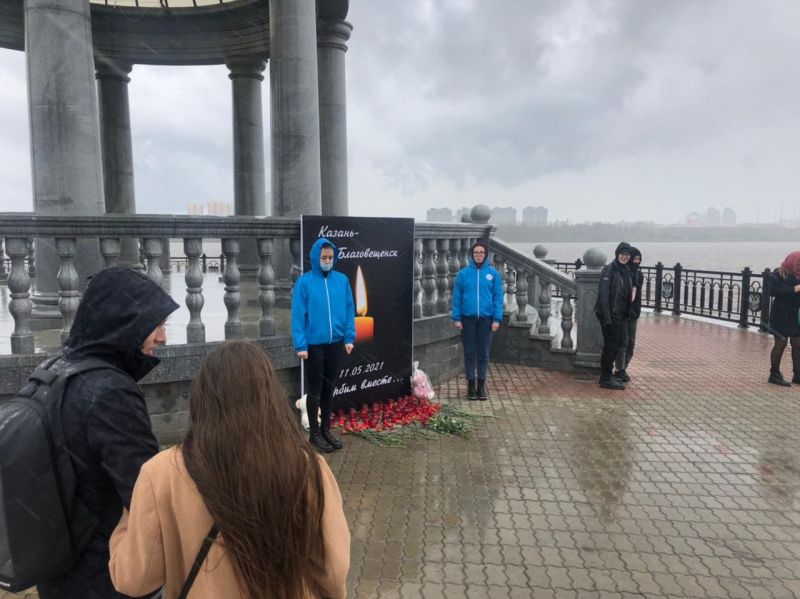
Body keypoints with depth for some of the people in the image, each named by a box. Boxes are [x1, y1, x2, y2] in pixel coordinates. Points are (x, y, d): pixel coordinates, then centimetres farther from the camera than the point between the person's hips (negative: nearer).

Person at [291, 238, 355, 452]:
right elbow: (298, 316, -10)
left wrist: (349, 338, -1)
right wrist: (301, 345, -14)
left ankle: (326, 429, 29)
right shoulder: (304, 282, -9)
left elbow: (349, 310, 5)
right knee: (315, 390, 7)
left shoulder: (342, 280, 1)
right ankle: (314, 433, 21)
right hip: (314, 344, -3)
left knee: (329, 388, 15)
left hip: (336, 343, 3)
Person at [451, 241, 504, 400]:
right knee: (469, 353, 7)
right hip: (468, 318, 0)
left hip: (486, 319, 0)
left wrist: (497, 319, -7)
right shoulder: (463, 273, -1)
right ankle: (471, 384, 18)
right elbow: (457, 297, 0)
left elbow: (498, 297, 0)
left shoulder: (493, 274, 1)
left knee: (483, 353, 8)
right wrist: (456, 318, -5)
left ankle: (482, 384, 21)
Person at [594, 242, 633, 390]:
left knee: (617, 344, 14)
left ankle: (607, 376, 25)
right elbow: (603, 293, -18)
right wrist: (606, 316, -21)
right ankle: (606, 379, 5)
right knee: (610, 345, -4)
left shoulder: (626, 271, 13)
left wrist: (627, 313, 13)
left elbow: (627, 293, 18)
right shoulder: (609, 269, -13)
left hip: (620, 314, 9)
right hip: (609, 313, -9)